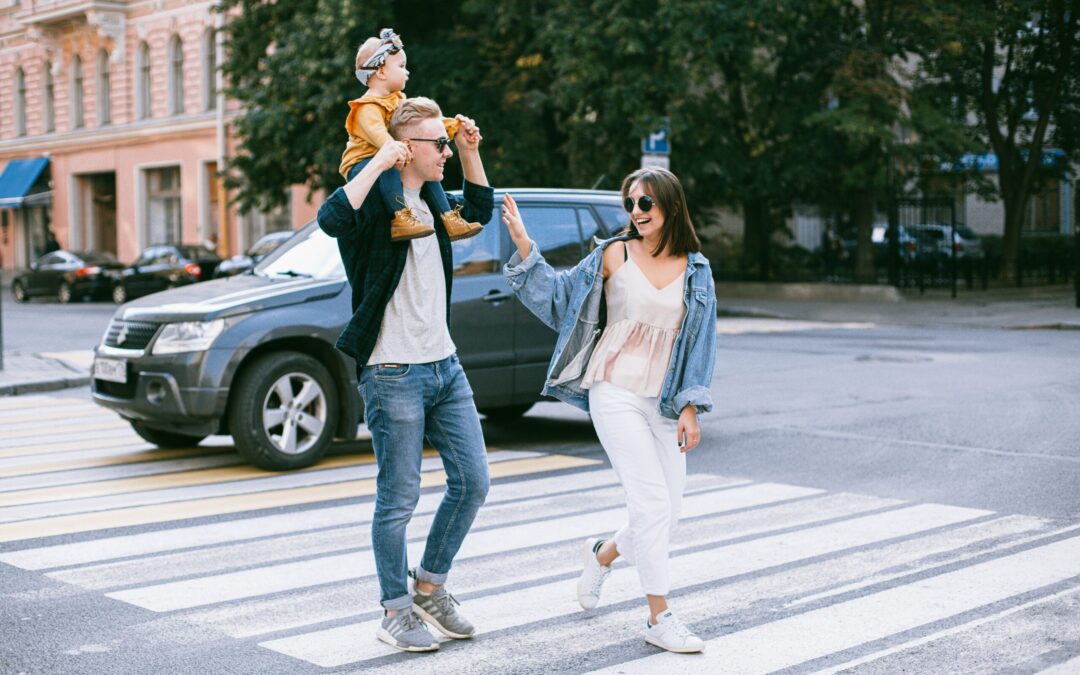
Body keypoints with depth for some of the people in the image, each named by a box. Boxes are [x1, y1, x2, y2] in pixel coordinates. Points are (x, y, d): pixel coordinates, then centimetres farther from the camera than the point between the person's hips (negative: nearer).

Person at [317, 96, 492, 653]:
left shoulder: (429, 201, 12)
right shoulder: (376, 204, -12)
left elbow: (480, 208, 31)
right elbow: (331, 219, -34)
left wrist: (470, 152, 16)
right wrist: (378, 163, -28)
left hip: (445, 366, 8)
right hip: (394, 375, -8)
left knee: (473, 482, 9)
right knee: (398, 500, 0)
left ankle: (429, 587, 25)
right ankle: (396, 612, 14)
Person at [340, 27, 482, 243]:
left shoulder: (398, 101, 12)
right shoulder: (368, 108, -20)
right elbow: (376, 131, -40)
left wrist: (451, 125, 9)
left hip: (389, 163, 9)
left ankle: (448, 219, 0)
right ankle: (400, 217, -43)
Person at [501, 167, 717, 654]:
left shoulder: (696, 271, 6)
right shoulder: (615, 255, -1)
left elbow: (699, 344, 8)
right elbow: (560, 295, 5)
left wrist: (689, 409, 1)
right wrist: (524, 246, -6)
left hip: (664, 403, 4)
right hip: (615, 394, -4)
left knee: (666, 513, 5)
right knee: (653, 504, -12)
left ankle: (602, 554, 35)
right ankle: (659, 618, -1)